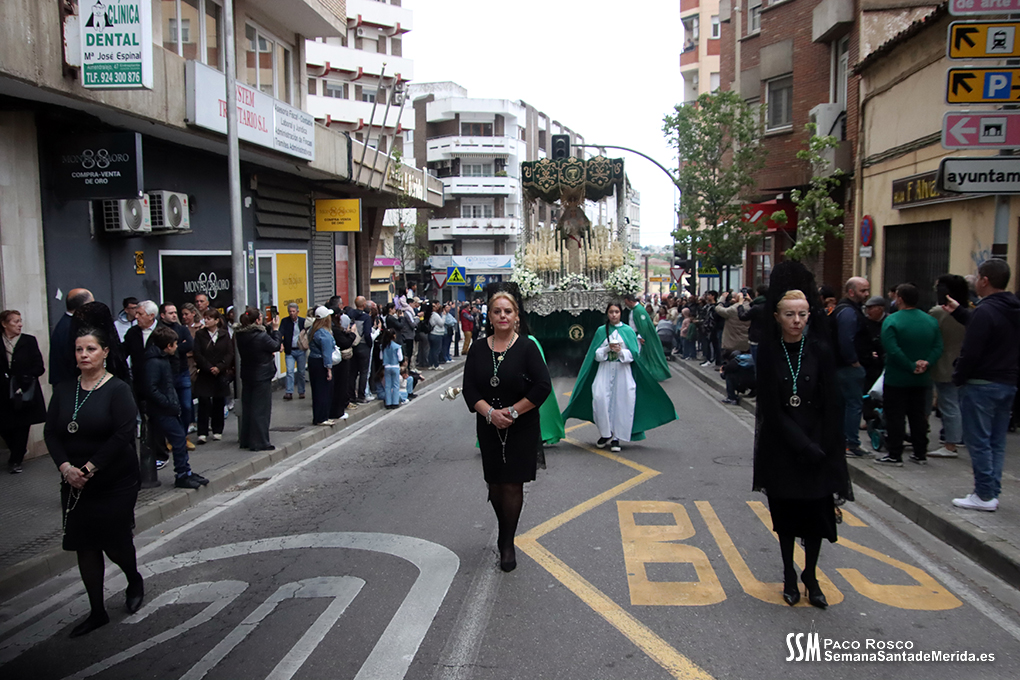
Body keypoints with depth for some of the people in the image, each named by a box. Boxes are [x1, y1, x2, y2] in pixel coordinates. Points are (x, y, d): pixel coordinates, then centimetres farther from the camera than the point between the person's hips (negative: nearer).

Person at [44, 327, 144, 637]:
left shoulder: (117, 389, -11)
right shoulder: (64, 390, 4)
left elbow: (123, 435, -18)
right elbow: (51, 433, 1)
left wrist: (89, 468, -18)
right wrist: (66, 467, -14)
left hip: (115, 481, -4)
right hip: (74, 483, 4)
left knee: (114, 541, 3)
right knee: (85, 546, 8)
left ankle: (134, 580, 35)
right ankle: (97, 612, 21)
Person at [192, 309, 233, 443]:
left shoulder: (224, 334, 3)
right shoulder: (200, 334, 1)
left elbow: (230, 353, -2)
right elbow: (197, 355, -5)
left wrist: (219, 367, -13)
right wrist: (209, 368, -13)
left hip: (221, 374, 1)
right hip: (204, 374, -1)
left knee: (219, 402, 7)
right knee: (204, 402, -6)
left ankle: (217, 431, 18)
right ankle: (202, 433, -2)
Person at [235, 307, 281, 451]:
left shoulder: (240, 335, -1)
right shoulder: (261, 336, -22)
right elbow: (276, 346, -8)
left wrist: (269, 328, 8)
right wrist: (275, 329, 1)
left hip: (246, 376, 7)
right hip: (262, 376, -7)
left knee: (247, 407, 16)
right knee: (261, 409, 0)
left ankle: (245, 440, 24)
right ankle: (260, 442, 3)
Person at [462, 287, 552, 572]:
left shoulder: (527, 348, -7)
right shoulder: (478, 350, 2)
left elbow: (543, 386, -12)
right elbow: (469, 389, -1)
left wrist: (512, 412, -14)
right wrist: (490, 412, -17)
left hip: (521, 429, -3)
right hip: (489, 428, 3)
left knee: (513, 485, -1)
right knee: (495, 484, 13)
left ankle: (508, 543, 13)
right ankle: (504, 531, 36)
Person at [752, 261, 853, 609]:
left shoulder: (820, 351, -3)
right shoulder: (768, 354, -7)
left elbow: (831, 406, -3)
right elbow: (771, 408, -9)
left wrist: (821, 449, -10)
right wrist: (803, 446, -14)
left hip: (816, 442, 1)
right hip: (781, 447, -1)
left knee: (817, 511, 5)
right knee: (785, 511, 9)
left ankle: (810, 576, 24)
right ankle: (789, 575, 26)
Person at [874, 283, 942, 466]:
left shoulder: (891, 321, -15)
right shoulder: (931, 321, 4)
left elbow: (892, 350, -24)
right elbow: (938, 347, -2)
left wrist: (911, 366, -17)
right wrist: (927, 363, -10)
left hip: (896, 379, -6)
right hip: (922, 380, 6)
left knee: (895, 417, 1)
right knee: (919, 416, 15)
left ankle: (895, 456, 4)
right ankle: (920, 454, 21)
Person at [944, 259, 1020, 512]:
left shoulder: (985, 311, -18)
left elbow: (971, 351, -21)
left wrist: (958, 378, -7)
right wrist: (959, 311, 34)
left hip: (981, 385, -9)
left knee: (978, 441, -2)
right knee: (996, 442, 13)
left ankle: (985, 495, 1)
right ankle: (992, 492, 18)